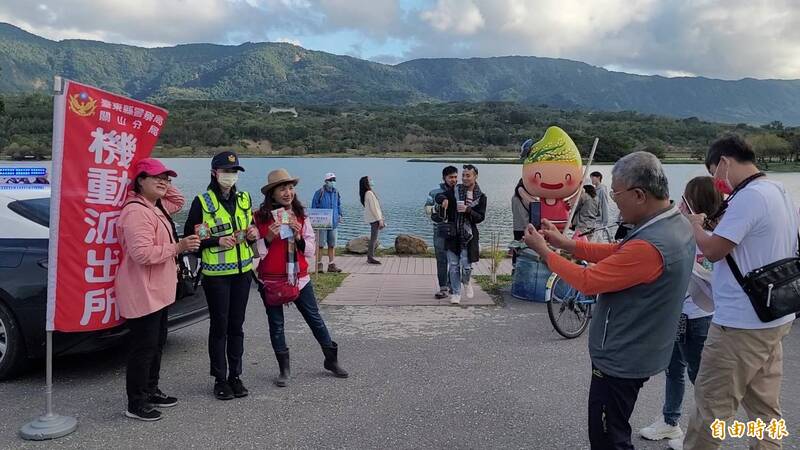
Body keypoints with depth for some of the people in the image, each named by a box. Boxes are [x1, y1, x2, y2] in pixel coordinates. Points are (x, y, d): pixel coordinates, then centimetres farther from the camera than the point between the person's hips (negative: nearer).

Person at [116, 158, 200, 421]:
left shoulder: (156, 207, 11)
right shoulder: (136, 212, -20)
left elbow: (178, 201, 31)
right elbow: (142, 253, -28)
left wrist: (162, 187, 13)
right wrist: (178, 247, -21)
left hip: (158, 291, 11)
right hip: (142, 293, -11)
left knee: (156, 344, 19)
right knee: (144, 348, -3)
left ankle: (151, 391, 33)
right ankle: (136, 405, 8)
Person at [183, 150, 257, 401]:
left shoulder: (244, 199, 9)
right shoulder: (202, 201, -7)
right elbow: (189, 238, -8)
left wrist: (253, 235, -3)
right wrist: (218, 241, -20)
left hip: (242, 271, 4)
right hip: (216, 274, -4)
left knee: (237, 325, 10)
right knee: (219, 326, 4)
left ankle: (235, 376, 21)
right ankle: (220, 379, 16)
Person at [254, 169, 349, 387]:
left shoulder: (300, 216, 3)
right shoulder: (261, 217, -7)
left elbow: (310, 252, 5)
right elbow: (255, 251, -4)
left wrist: (298, 237, -14)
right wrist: (269, 237, -20)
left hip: (300, 277, 2)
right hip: (271, 279, -2)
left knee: (315, 319, 10)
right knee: (276, 324, 8)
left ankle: (331, 360, 27)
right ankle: (284, 369, 23)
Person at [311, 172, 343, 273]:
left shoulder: (336, 193, 11)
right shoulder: (319, 193, -6)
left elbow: (339, 205, 20)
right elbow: (314, 206, -3)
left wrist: (339, 215, 8)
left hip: (333, 222, 5)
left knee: (332, 245, 9)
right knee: (320, 244, -1)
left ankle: (331, 265, 16)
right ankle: (319, 265, 7)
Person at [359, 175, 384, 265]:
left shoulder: (367, 193, 16)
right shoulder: (369, 193, -14)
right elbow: (373, 208, -18)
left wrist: (380, 219, 19)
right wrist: (380, 219, -17)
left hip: (373, 219, 10)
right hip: (374, 219, -10)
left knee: (374, 239, 13)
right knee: (374, 239, -7)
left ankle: (370, 257, 17)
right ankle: (370, 258, -5)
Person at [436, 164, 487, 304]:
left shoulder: (481, 197, 2)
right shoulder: (455, 191, 5)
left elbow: (480, 217, -4)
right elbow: (439, 196, 5)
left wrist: (468, 210, -20)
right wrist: (444, 199, -17)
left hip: (469, 235, -1)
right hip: (453, 234, 1)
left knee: (466, 266, -3)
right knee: (453, 265, 2)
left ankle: (466, 282, 31)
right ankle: (455, 293, 14)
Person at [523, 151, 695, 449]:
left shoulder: (649, 246, -33)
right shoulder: (676, 223, -1)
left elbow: (588, 281, -24)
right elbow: (617, 254, 8)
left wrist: (544, 251, -11)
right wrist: (565, 243, 4)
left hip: (621, 359, -10)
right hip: (637, 351, 10)